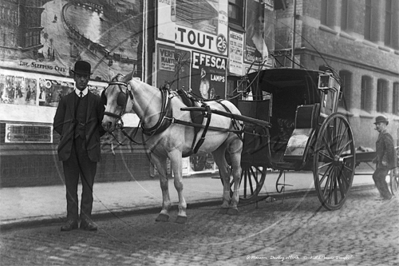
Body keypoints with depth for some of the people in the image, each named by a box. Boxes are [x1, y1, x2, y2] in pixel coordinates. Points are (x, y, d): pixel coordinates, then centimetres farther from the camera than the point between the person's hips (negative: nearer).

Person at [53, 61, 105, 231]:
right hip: (70, 148, 1)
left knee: (88, 185, 3)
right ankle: (71, 219, 10)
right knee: (71, 185, 4)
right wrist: (69, 136, 2)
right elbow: (57, 124, 10)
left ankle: (86, 219, 9)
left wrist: (92, 137, 1)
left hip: (89, 148, -1)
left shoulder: (96, 100, 7)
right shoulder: (66, 100, 9)